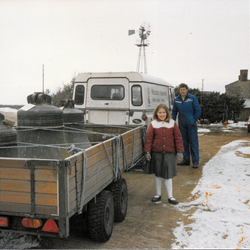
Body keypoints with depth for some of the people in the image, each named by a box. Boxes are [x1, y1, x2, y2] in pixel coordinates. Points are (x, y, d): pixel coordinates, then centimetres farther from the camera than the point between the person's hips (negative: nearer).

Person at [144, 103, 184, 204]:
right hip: (156, 153, 1)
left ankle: (170, 196, 12)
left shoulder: (173, 124, 3)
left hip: (169, 153, 0)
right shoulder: (153, 124, 1)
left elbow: (178, 138, 5)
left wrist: (179, 151, 1)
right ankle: (158, 194, 27)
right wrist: (147, 151, -6)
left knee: (168, 175, 1)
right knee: (158, 174, 12)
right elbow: (148, 139, 0)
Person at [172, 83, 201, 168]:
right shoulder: (176, 100, 6)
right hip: (182, 124, 4)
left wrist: (194, 120, -3)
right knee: (184, 142, 10)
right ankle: (186, 160, 19)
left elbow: (198, 110, 0)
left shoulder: (192, 98, -3)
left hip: (191, 124, -4)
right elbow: (174, 112, 14)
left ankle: (195, 161, 1)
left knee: (193, 142, -3)